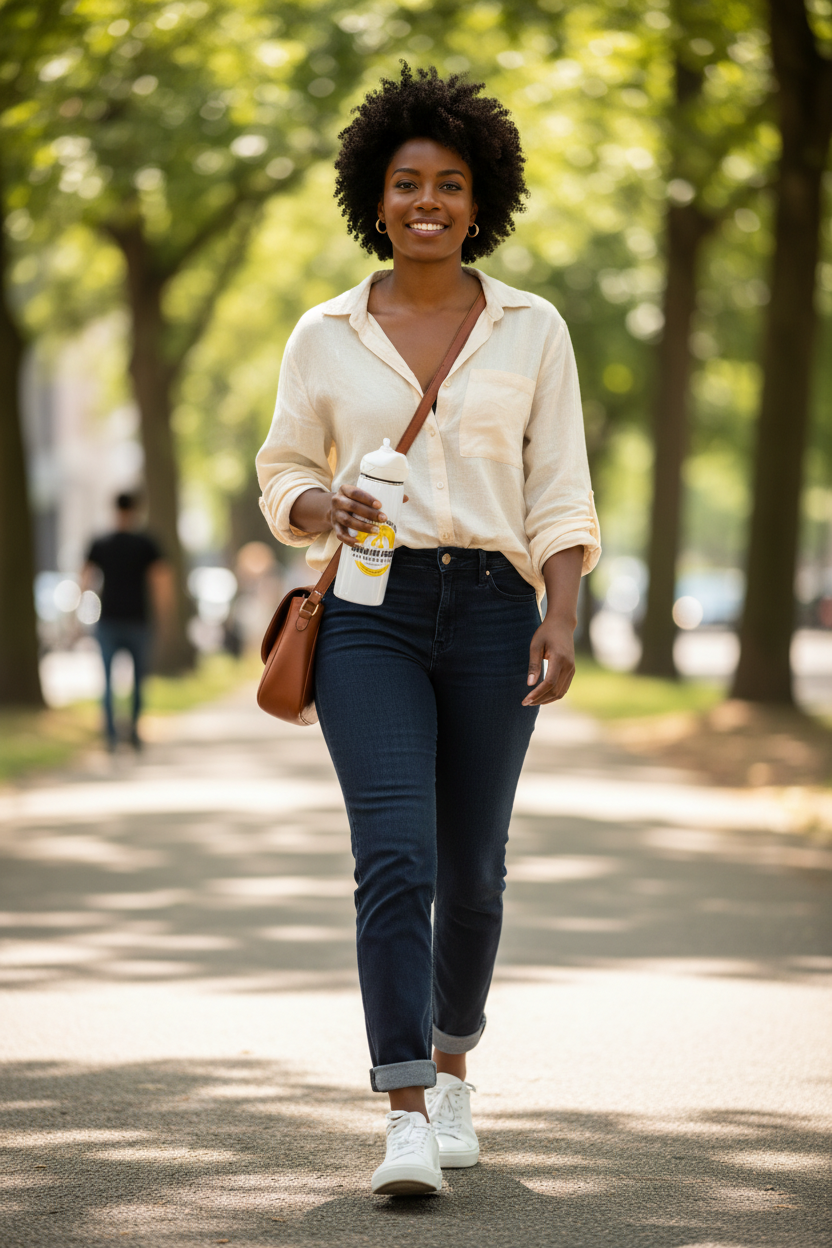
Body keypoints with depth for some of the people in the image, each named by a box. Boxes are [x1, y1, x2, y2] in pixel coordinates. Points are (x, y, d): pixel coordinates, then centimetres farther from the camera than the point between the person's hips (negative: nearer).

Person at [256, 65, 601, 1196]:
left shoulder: (531, 331, 5)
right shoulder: (326, 336, 6)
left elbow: (561, 495, 3)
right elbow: (283, 475, 13)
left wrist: (562, 619, -11)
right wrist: (321, 506, -10)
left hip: (492, 607, 1)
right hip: (371, 612, -1)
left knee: (472, 866, 10)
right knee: (395, 858, -15)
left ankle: (452, 1065, 35)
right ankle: (406, 1119, -18)